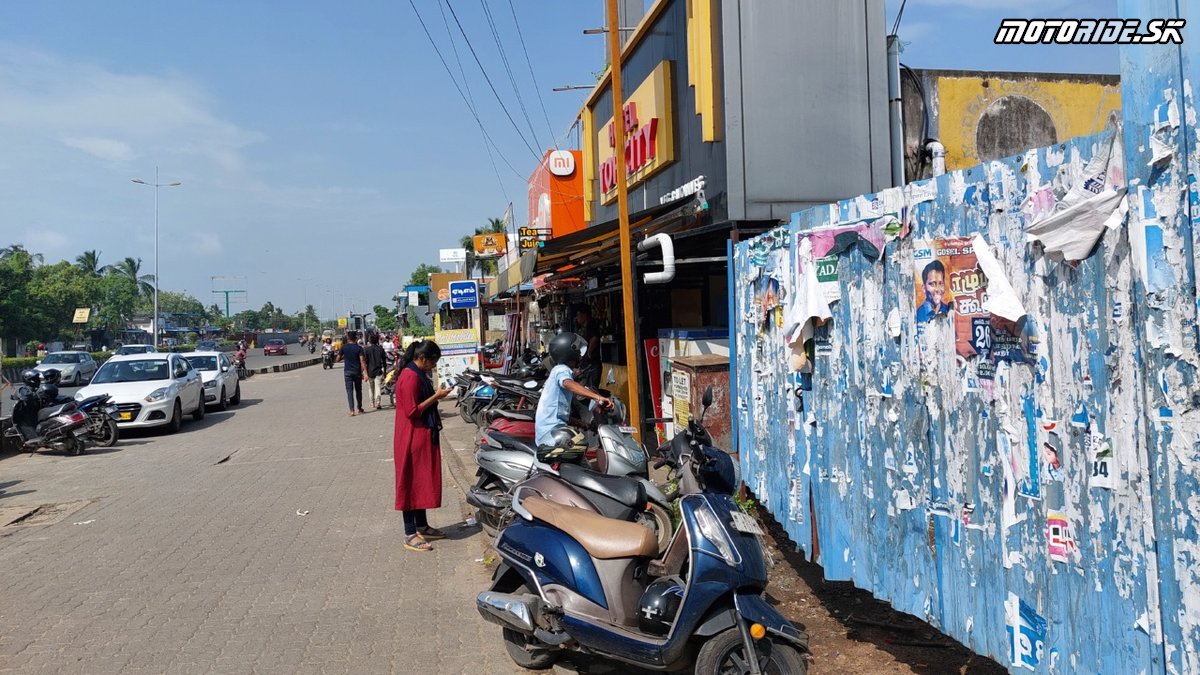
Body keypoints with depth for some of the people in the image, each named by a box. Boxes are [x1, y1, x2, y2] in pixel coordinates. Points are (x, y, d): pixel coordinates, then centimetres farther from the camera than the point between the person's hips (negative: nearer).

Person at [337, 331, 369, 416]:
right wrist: (365, 373, -14)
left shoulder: (344, 347, -2)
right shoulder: (359, 348, -5)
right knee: (358, 390, 13)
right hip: (357, 371, 0)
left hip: (348, 371, 0)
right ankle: (359, 408, 24)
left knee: (349, 391, -1)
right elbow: (362, 361, -12)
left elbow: (338, 359, 0)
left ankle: (352, 410, -10)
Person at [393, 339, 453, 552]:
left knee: (423, 481, 16)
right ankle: (410, 535, 2)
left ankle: (422, 526, 27)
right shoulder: (410, 377, -19)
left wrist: (436, 395, 8)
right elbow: (412, 411, -22)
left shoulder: (418, 375, 13)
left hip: (423, 436, 10)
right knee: (411, 483, -4)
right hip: (413, 438, -10)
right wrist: (435, 397, -19)